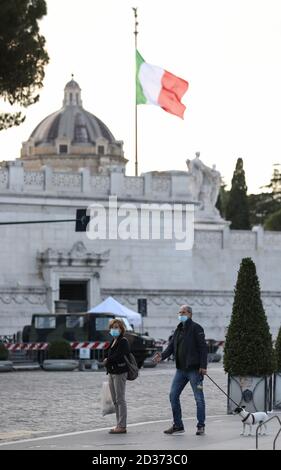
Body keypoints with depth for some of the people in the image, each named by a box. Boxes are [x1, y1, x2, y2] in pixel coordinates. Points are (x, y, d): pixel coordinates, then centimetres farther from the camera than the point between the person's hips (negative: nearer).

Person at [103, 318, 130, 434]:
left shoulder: (123, 341, -11)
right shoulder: (114, 341, 17)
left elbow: (118, 356, -20)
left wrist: (107, 361, -7)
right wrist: (107, 361, 1)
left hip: (119, 373, -9)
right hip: (112, 372, 9)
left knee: (120, 399, -8)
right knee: (115, 400, 11)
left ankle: (122, 426, -7)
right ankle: (119, 425, 16)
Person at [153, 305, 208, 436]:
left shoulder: (195, 328, -8)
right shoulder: (179, 329, 15)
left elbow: (203, 347, -13)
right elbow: (171, 346, 12)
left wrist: (203, 366, -19)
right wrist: (162, 355, -7)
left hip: (194, 369, -8)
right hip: (181, 369, 8)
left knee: (199, 398, -1)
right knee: (173, 395, 5)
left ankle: (201, 426, 6)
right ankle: (177, 425, 13)